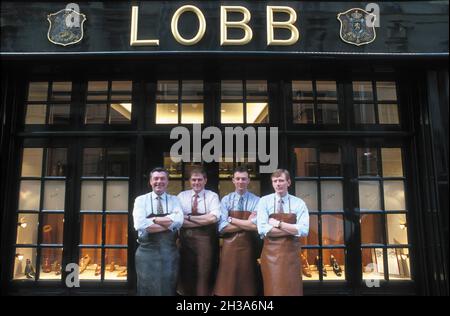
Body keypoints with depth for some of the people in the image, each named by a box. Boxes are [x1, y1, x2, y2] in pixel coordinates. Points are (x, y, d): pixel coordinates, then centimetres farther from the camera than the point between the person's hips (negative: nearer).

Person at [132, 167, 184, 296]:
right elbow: (140, 225, -18)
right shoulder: (141, 200, -1)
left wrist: (153, 219, -15)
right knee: (147, 289, 12)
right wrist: (168, 224, -14)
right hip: (147, 252, -1)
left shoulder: (174, 200, 4)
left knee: (168, 289, 14)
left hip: (169, 252, 2)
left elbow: (178, 221, -15)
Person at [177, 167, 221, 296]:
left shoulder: (212, 196, 0)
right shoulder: (182, 196, 6)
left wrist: (189, 217, -11)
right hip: (186, 239, 2)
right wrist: (203, 221, -15)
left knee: (204, 274, 6)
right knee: (186, 274, 11)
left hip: (205, 239, -2)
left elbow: (213, 218, -15)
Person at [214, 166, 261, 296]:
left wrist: (232, 219, -11)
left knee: (247, 285, 11)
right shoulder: (226, 200, 1)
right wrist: (246, 224, -14)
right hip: (229, 247, 1)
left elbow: (256, 226, -16)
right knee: (227, 284, 7)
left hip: (248, 247, -1)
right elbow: (222, 227, -8)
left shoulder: (256, 201, -3)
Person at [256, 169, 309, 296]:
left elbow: (303, 230, -12)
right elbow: (262, 229, -14)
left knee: (292, 289, 9)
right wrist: (292, 229, -13)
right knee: (272, 289, 7)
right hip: (270, 253, -1)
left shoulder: (299, 203, 0)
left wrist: (278, 224, -15)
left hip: (291, 253, 1)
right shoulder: (264, 201, -2)